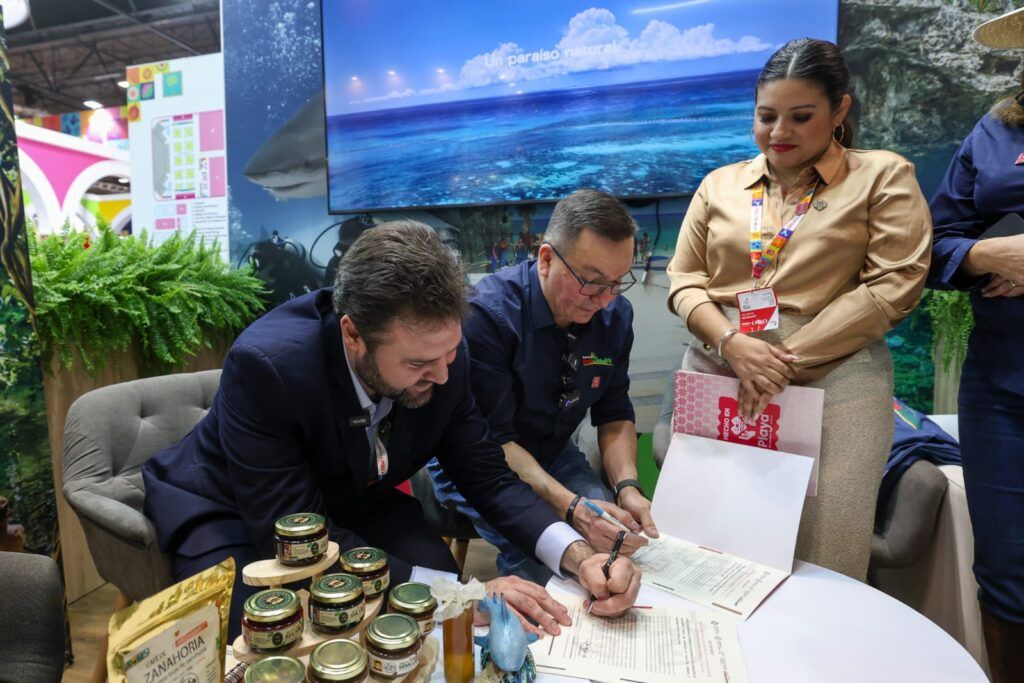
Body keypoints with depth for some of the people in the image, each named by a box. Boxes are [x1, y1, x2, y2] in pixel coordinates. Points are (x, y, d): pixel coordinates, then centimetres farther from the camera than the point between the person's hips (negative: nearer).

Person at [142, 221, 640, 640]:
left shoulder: (440, 353, -21)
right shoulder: (266, 364, -35)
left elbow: (485, 474, -11)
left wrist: (576, 555, -26)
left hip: (349, 501, 3)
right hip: (233, 512, -2)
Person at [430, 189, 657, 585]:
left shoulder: (615, 315, -5)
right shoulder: (488, 313, -25)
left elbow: (614, 414, 2)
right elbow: (490, 440, -25)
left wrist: (627, 486, -16)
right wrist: (569, 506, -36)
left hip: (555, 457, 6)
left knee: (620, 537, -16)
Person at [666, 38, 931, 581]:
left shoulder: (882, 176, 6)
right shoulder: (720, 184, 14)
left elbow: (895, 283, -4)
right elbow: (684, 280, 9)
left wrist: (788, 359, -12)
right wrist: (732, 343, -10)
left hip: (833, 377, -2)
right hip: (717, 371, 3)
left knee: (823, 548, -2)